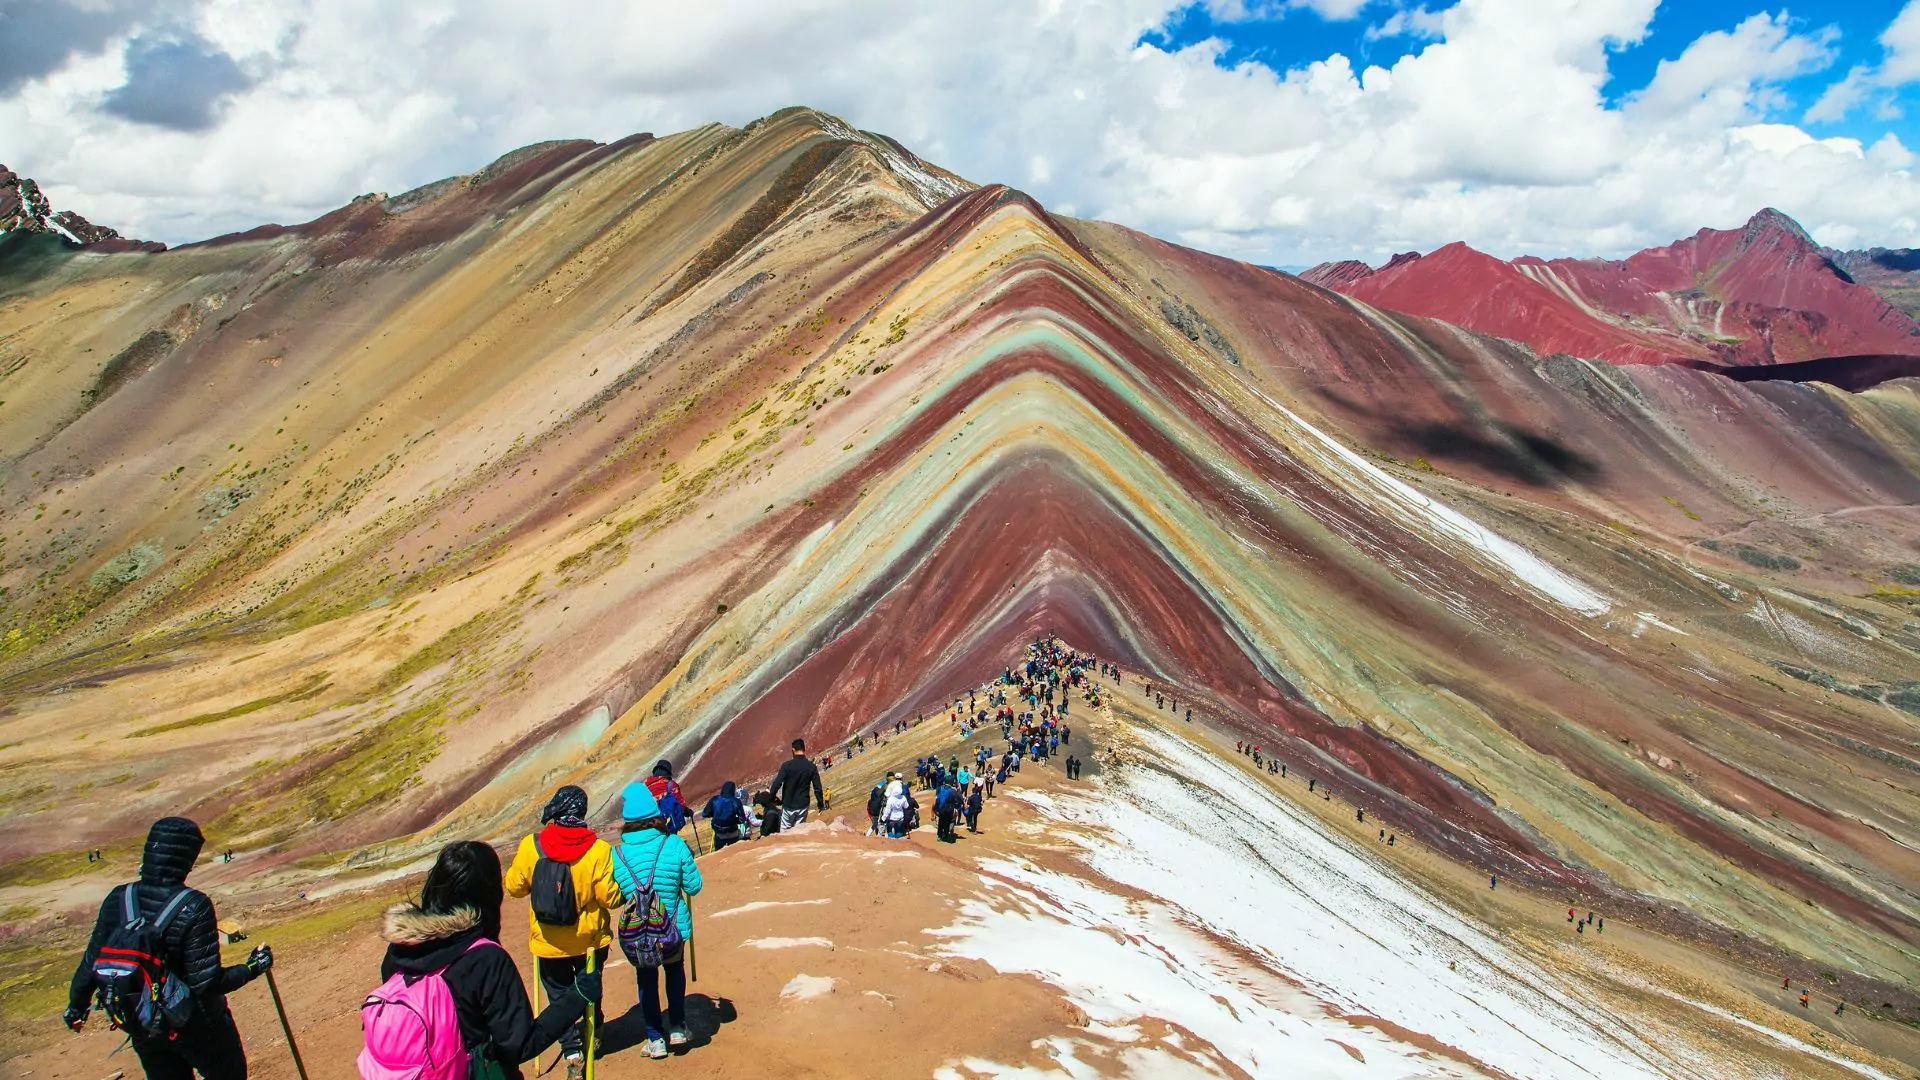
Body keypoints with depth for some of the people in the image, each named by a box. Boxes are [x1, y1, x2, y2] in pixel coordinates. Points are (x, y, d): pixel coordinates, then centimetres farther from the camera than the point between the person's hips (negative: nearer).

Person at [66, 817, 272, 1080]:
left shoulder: (118, 899, -11)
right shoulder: (193, 907, -26)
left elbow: (92, 962, 0)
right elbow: (207, 983, -25)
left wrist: (76, 1005, 17)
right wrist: (251, 968, -9)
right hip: (194, 1025, -5)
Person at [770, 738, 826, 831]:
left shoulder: (786, 765, -11)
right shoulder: (812, 767, -5)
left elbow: (777, 784, -14)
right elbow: (818, 788, -4)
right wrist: (821, 805, 7)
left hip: (788, 805, -2)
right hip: (803, 805, 2)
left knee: (784, 831, 9)